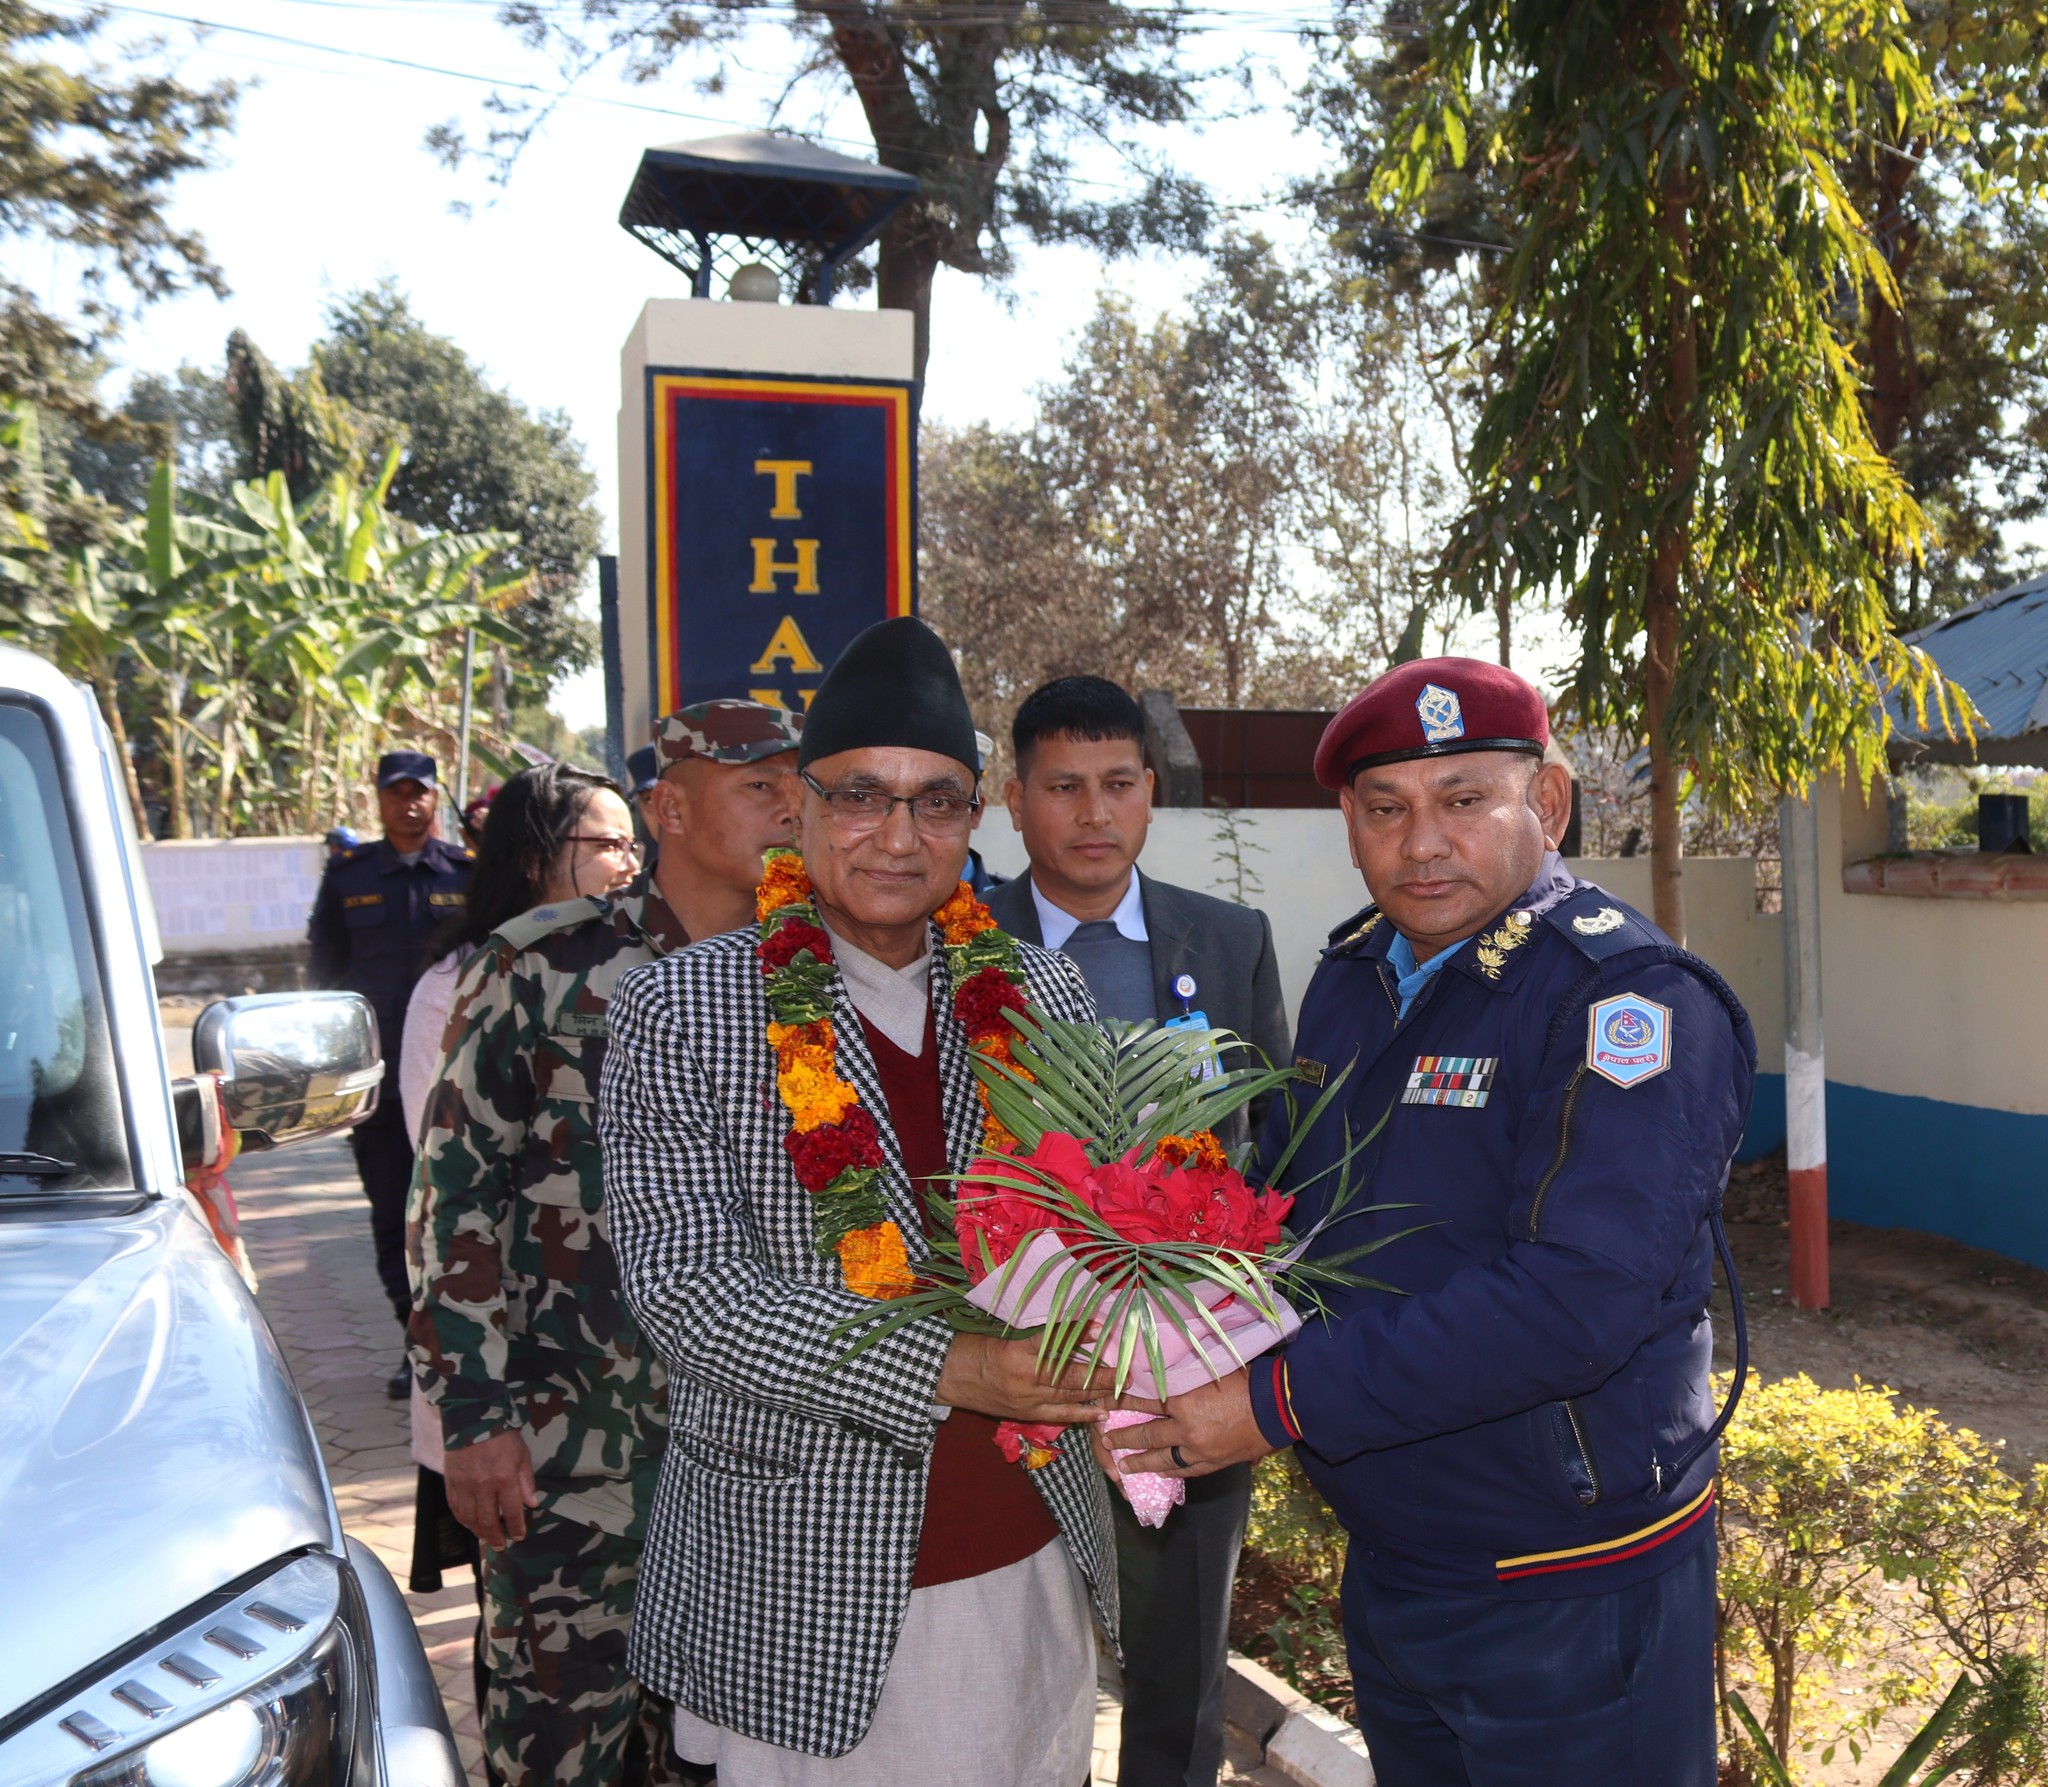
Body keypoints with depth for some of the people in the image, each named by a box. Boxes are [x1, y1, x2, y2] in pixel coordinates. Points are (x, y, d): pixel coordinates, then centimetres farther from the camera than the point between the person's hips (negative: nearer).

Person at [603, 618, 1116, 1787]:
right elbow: (684, 1283, -16)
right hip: (797, 1586, -3)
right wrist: (945, 1369, -26)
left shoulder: (1046, 997, 4)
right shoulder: (681, 1012, -8)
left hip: (1030, 1562, 4)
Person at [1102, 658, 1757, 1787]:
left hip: (1571, 1602, -7)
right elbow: (1285, 1198, 13)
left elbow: (1577, 1295, -30)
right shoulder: (1350, 977, 5)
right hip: (1384, 1567, 7)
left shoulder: (1627, 1003, -20)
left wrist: (1283, 1402, -27)